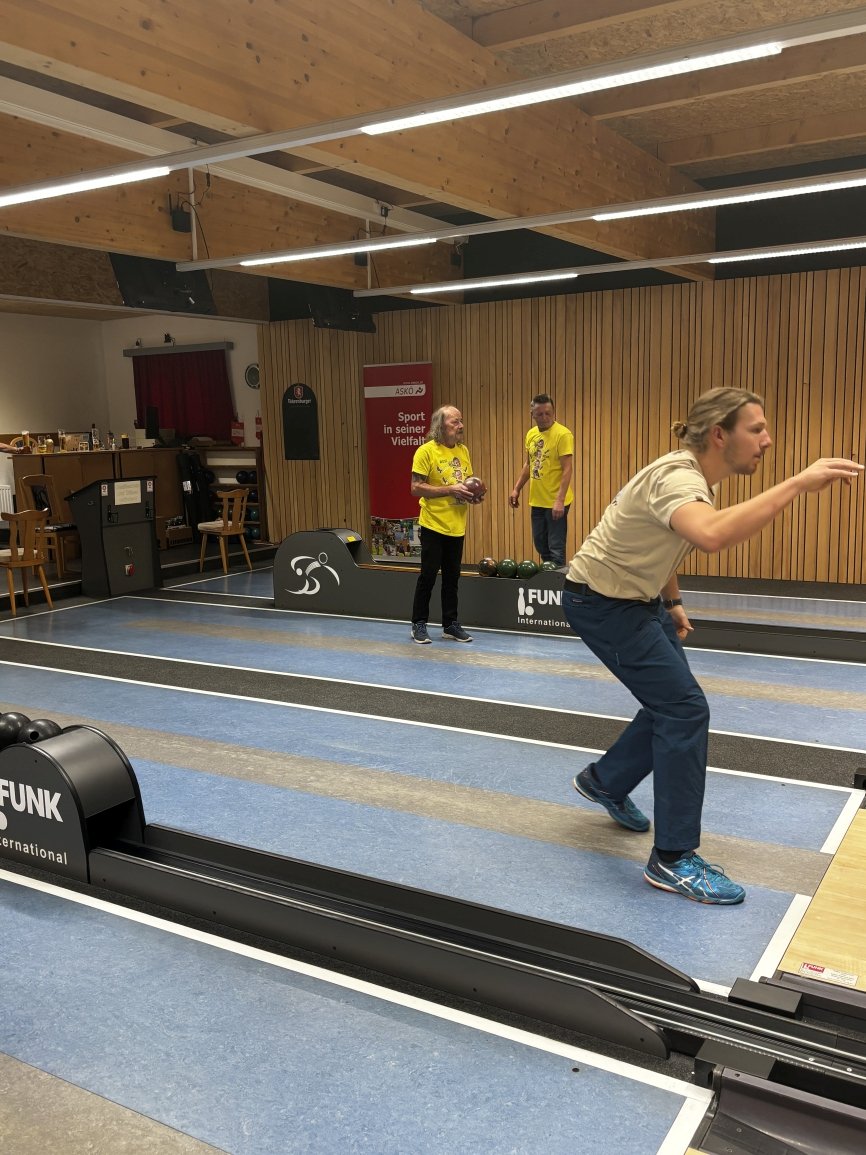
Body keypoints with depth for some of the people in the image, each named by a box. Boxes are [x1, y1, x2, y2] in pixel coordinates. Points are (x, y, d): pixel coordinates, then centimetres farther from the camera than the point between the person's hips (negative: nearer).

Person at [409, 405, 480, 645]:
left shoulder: (463, 451, 9)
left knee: (452, 577, 12)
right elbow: (416, 488, -15)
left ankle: (451, 625, 21)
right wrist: (451, 490, -20)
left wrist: (474, 494, -2)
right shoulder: (426, 451, -10)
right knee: (428, 575, 1)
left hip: (457, 526, 6)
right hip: (433, 525, -6)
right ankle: (419, 625, 13)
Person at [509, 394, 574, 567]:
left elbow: (567, 469, -18)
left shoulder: (563, 434, -14)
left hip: (555, 502, -7)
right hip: (537, 501, 7)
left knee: (555, 548, -3)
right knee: (541, 545, 15)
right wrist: (516, 489, 14)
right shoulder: (531, 434, 9)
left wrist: (560, 500, -24)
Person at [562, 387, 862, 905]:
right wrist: (798, 483, -48)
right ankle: (674, 860, -2)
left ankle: (605, 782, 35)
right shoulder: (678, 477, -29)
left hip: (639, 598, 10)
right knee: (685, 710, -12)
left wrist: (673, 602, 17)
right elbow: (712, 536, -53)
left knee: (674, 703, 13)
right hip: (601, 602, -10)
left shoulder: (693, 477, 2)